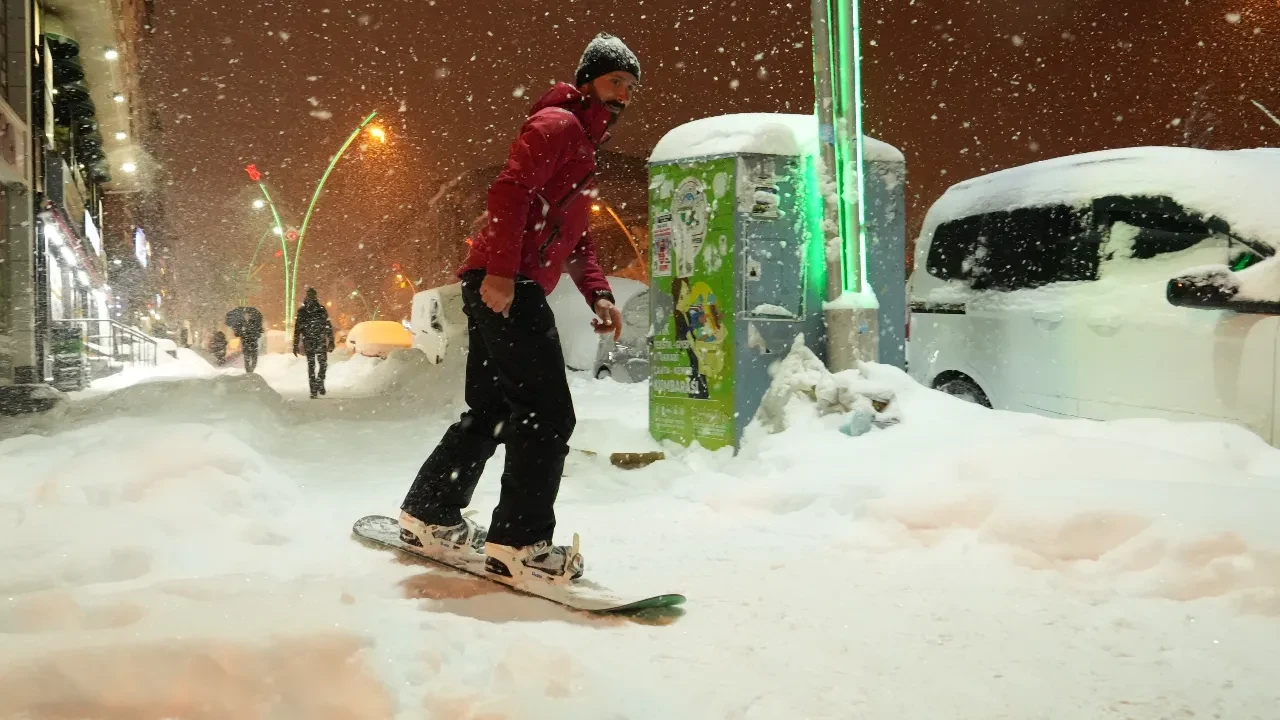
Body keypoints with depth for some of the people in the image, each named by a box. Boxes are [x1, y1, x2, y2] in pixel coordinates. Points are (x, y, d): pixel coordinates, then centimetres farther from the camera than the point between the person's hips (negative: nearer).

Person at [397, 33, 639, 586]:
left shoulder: (584, 148, 28)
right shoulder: (557, 124, -3)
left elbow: (574, 238, 29)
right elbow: (510, 192, -18)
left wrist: (598, 293, 15)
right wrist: (502, 269, -28)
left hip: (511, 291, 11)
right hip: (505, 287, -11)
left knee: (491, 411, 16)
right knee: (548, 415, -11)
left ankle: (429, 516, 27)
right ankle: (519, 543, -8)